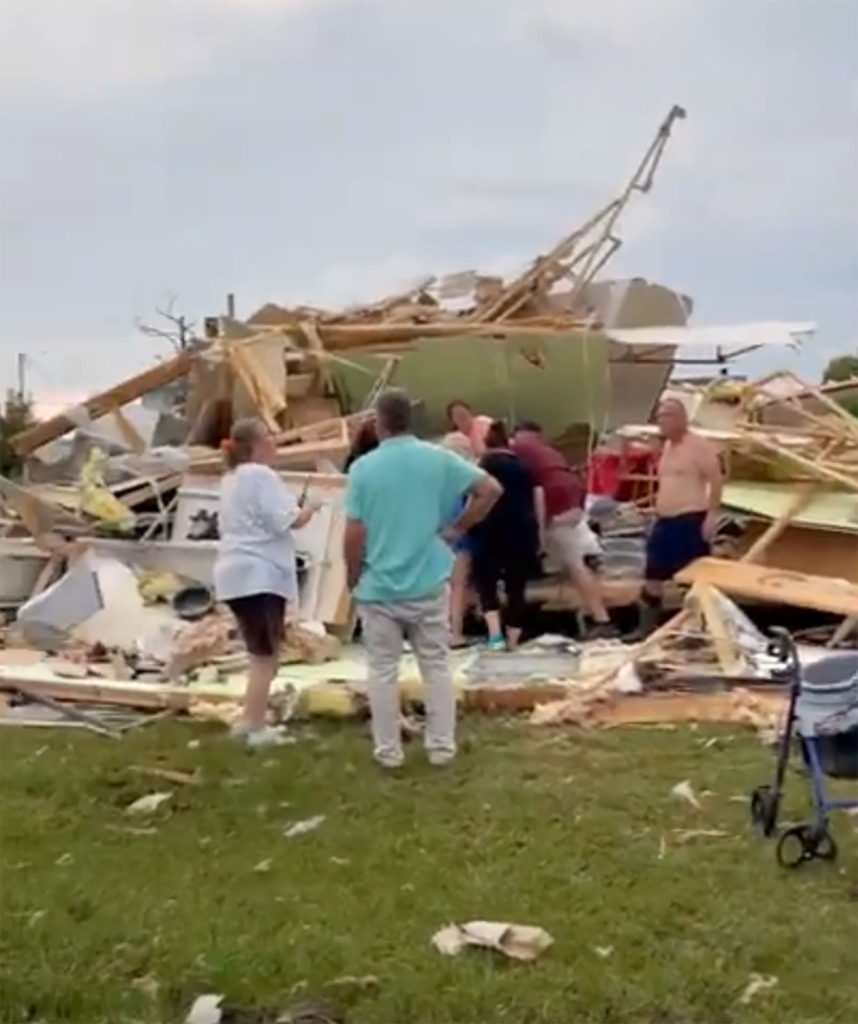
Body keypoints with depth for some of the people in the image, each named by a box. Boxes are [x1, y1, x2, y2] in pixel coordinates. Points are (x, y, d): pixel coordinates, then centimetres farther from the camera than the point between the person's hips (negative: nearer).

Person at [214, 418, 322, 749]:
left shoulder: (231, 479, 19)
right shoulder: (261, 475, -12)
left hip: (236, 574, 10)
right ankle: (256, 727, -1)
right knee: (266, 656, -3)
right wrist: (309, 509, 3)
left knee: (261, 654, 18)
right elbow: (288, 521, -17)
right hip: (260, 576, -10)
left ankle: (248, 721, 20)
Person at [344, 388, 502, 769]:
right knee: (436, 666, 11)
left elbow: (354, 533, -9)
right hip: (428, 582, 2)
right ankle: (442, 746, 16)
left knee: (383, 671, 8)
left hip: (379, 585, -1)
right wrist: (456, 528, 5)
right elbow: (490, 489, -3)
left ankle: (388, 751, 14)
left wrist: (353, 577, 6)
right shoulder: (438, 458, -3)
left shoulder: (363, 468, -8)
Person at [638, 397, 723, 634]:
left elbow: (716, 480, -15)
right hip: (665, 520, 10)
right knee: (653, 576, 12)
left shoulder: (699, 446, -11)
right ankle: (646, 631, 21)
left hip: (691, 520, -9)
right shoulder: (667, 446, 17)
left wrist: (712, 515, -20)